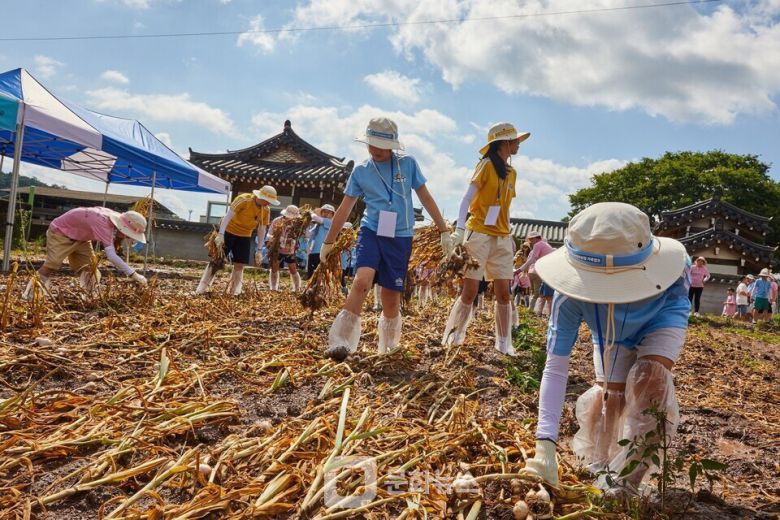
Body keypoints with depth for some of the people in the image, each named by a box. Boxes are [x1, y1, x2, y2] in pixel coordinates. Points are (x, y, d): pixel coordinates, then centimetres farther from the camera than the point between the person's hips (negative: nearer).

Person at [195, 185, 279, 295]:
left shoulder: (266, 210, -5)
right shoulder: (243, 200, -23)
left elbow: (262, 230, 2)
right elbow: (228, 216, -26)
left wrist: (259, 249, 1)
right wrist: (220, 234, -33)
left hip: (244, 237, 5)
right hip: (228, 231, -5)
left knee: (239, 266, 0)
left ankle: (234, 293, 9)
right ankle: (201, 289, 2)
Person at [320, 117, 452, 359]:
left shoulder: (408, 164, 2)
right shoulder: (361, 171, 3)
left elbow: (426, 198, 6)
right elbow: (345, 208, 9)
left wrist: (444, 231, 5)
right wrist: (328, 241, 13)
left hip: (400, 237, 0)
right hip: (371, 232, 0)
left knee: (391, 298, 3)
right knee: (362, 280, -25)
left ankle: (389, 348, 24)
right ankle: (341, 342, -20)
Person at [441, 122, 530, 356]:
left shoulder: (512, 172, 16)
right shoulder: (487, 165, -4)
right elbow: (467, 199, -10)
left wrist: (510, 236, 12)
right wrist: (459, 229, -21)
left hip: (501, 239, 6)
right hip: (479, 234, -6)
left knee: (503, 293, 4)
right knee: (470, 291, -6)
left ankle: (504, 344, 13)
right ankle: (452, 340, 6)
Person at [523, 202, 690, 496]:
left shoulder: (670, 265, -42)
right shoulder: (569, 298, -41)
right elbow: (555, 367, -38)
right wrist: (545, 445, -43)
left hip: (660, 323, 0)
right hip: (612, 335, 1)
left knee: (650, 379, -24)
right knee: (611, 394, 0)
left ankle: (626, 478, -10)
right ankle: (597, 461, 32)